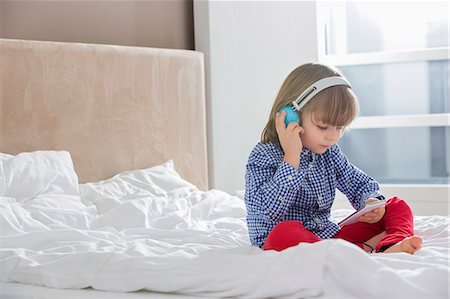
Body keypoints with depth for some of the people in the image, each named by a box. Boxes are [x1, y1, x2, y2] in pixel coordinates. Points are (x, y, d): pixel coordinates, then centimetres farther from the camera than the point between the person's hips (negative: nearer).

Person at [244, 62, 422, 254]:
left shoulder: (329, 153, 9)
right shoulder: (264, 156, -12)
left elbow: (360, 184, 18)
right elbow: (271, 211, -25)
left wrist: (372, 202, -6)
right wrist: (291, 158, -26)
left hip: (328, 235, 7)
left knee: (397, 206, 0)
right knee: (283, 233, -42)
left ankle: (391, 246, -32)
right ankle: (363, 251, -36)